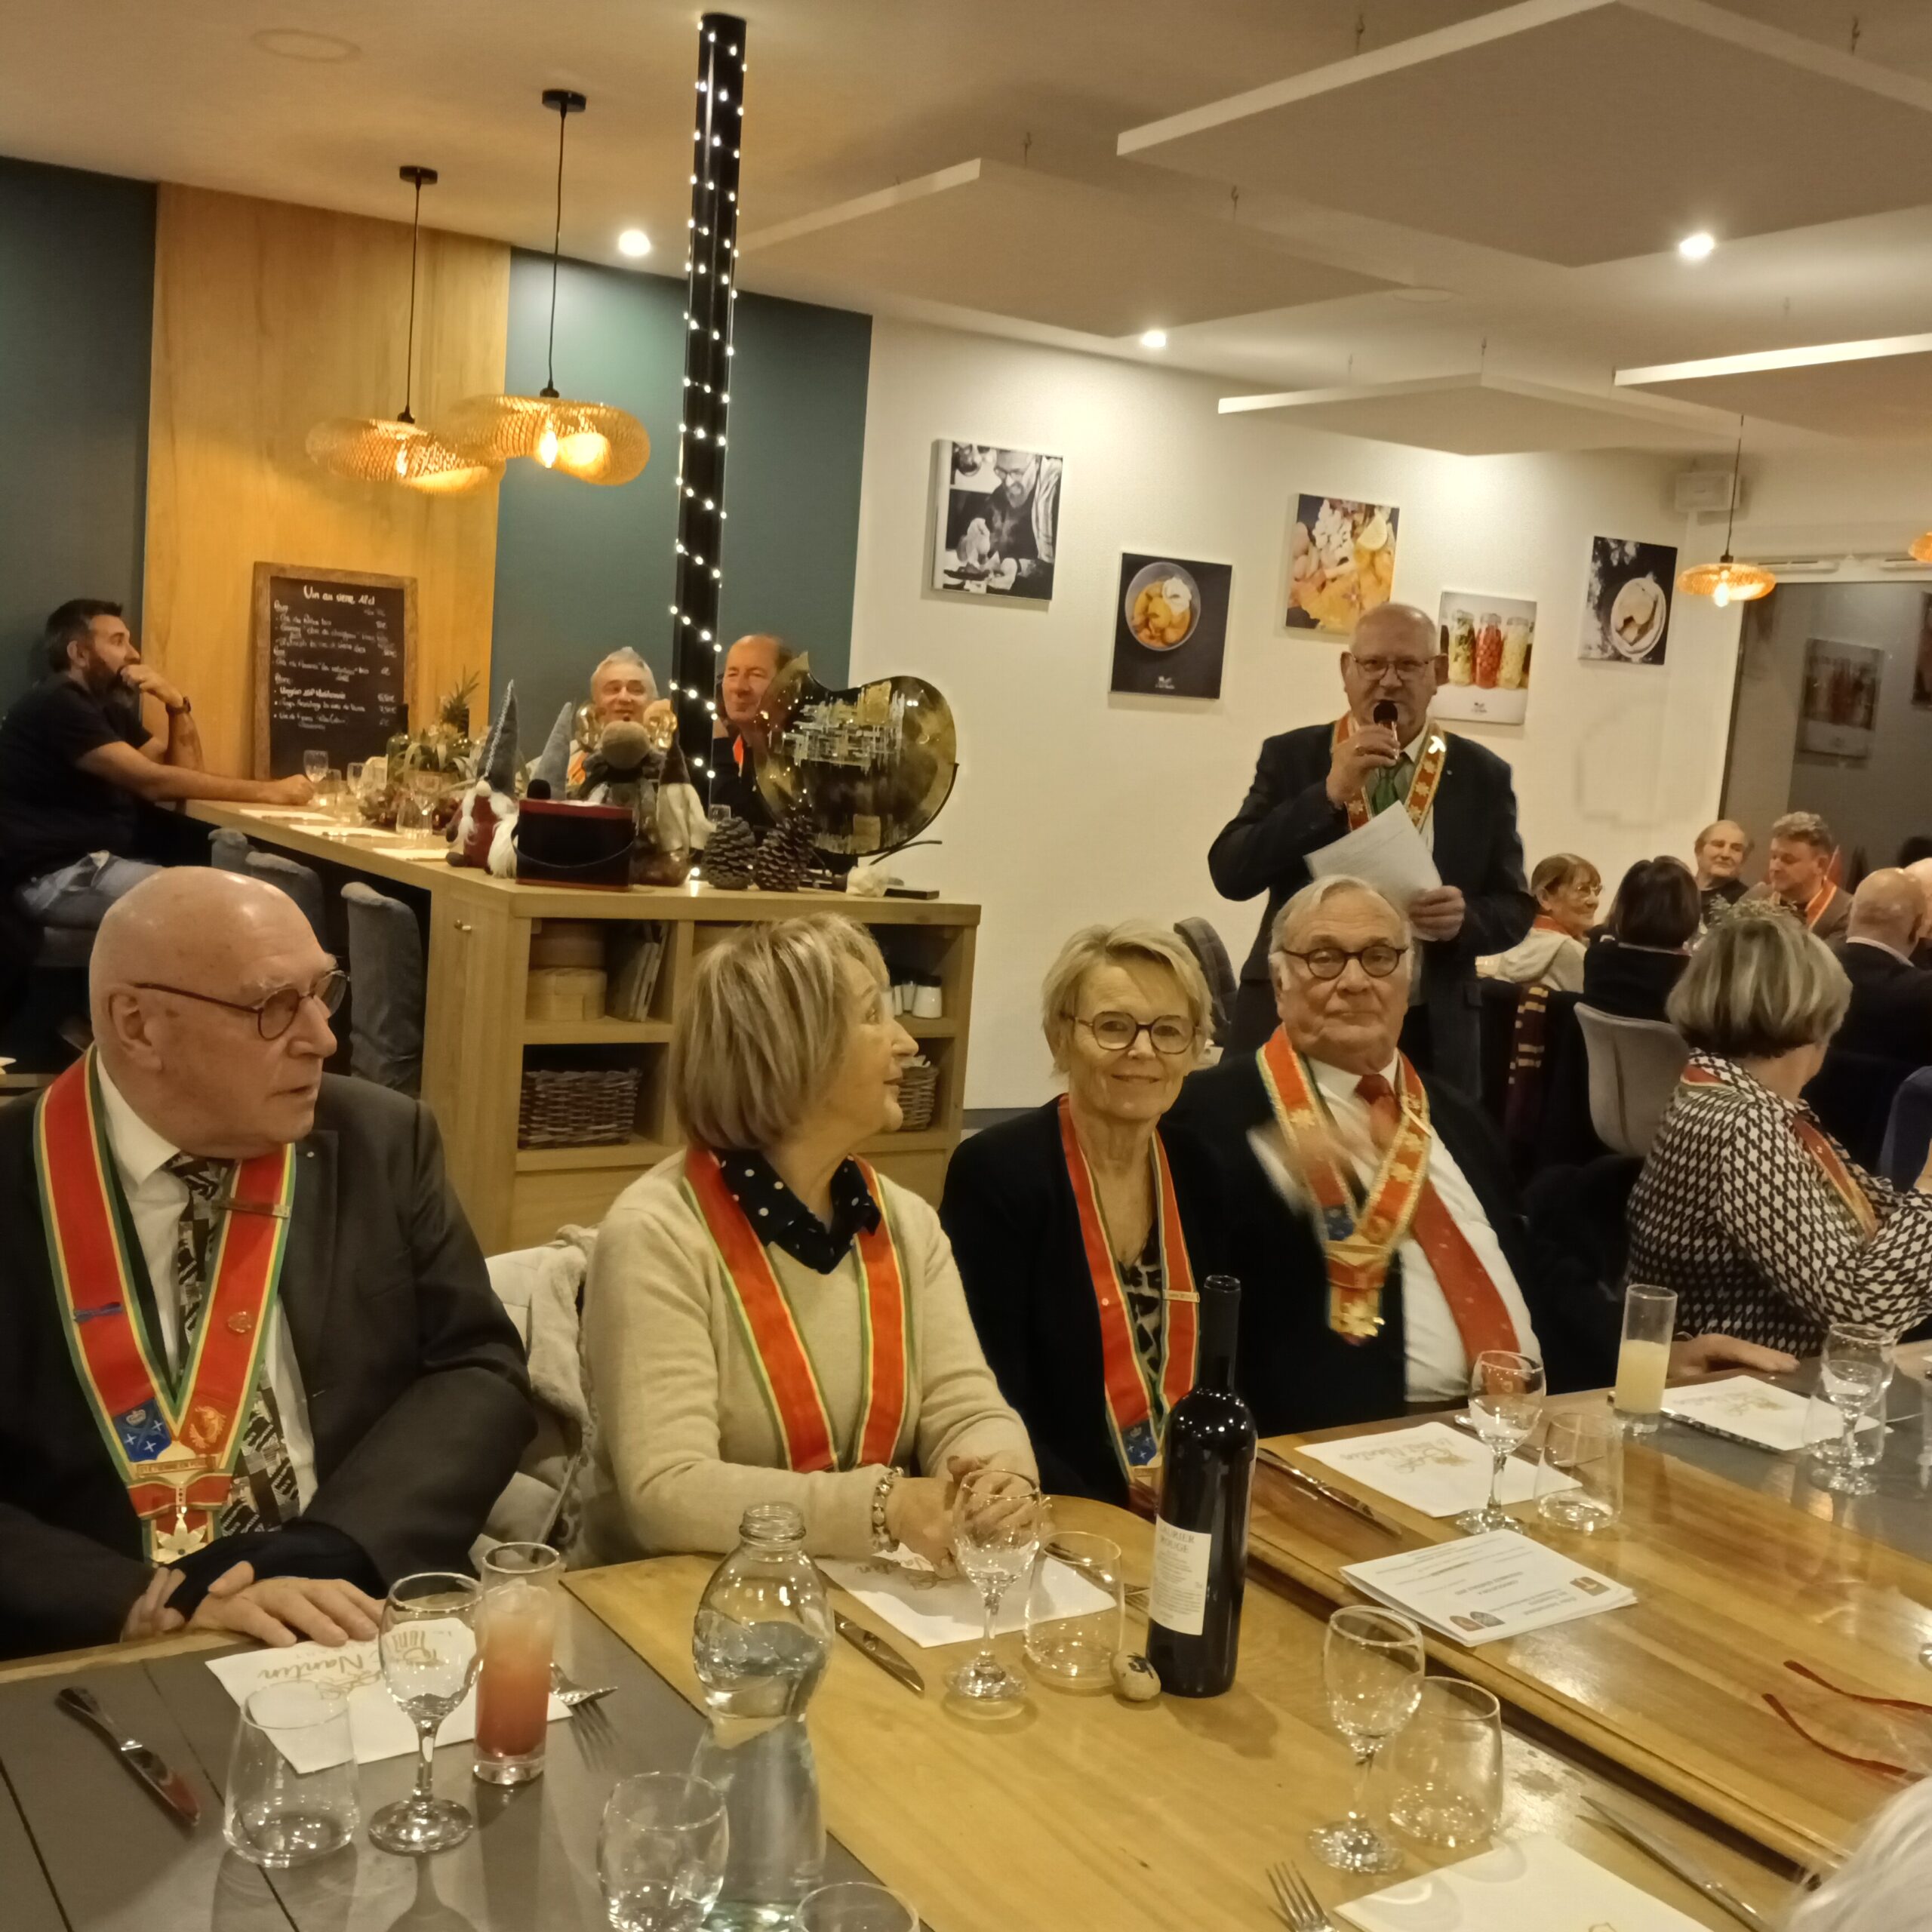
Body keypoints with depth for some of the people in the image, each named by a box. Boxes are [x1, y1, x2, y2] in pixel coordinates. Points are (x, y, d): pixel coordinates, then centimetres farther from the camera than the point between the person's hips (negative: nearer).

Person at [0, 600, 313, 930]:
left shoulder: (108, 709, 19)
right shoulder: (56, 705, -12)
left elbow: (185, 770, 15)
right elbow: (152, 781, -21)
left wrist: (176, 703, -2)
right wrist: (267, 791, -21)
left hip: (99, 863, 9)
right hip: (55, 877, -9)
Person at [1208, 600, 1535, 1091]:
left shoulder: (1482, 775, 4)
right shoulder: (1290, 757, 1)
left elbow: (1515, 907, 7)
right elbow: (1231, 873, -8)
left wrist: (1466, 916, -16)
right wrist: (1329, 794, -18)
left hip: (1429, 1037, 1)